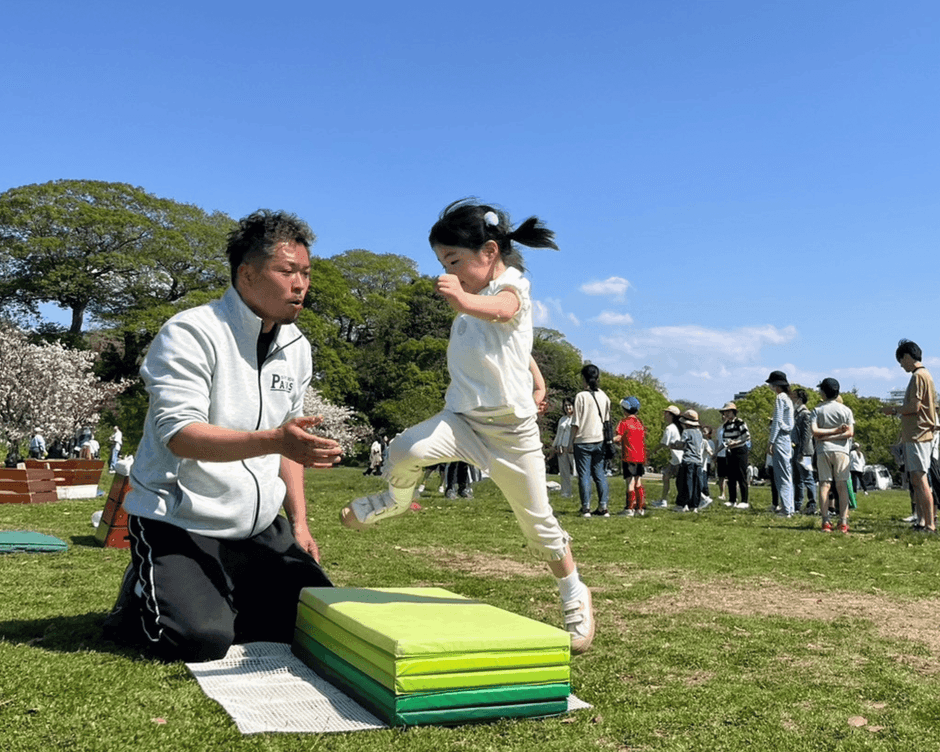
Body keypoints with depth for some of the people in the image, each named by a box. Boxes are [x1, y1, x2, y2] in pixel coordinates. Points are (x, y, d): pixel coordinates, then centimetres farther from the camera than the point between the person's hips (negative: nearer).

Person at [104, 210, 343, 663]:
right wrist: (274, 440, -38)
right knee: (202, 640, -24)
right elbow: (180, 434, -25)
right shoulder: (190, 334, -14)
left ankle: (216, 599, 19)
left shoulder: (296, 347, 9)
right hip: (179, 525, -7)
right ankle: (142, 598, 9)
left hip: (259, 529, 7)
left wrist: (299, 522, 7)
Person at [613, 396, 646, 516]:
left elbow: (617, 438, -14)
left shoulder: (624, 423, -7)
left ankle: (629, 509, -7)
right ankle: (640, 508, 14)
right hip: (641, 456, 6)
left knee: (630, 483, -7)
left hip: (629, 457, -6)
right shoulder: (640, 423, 14)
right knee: (638, 483, 12)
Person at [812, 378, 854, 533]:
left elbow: (814, 431, -9)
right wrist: (837, 432, 0)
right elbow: (850, 433, -5)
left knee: (824, 485, 1)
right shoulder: (845, 410, 5)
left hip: (823, 450, 0)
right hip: (840, 450, 0)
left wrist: (825, 436, 0)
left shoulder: (818, 410, 3)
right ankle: (843, 522, -3)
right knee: (842, 485, 2)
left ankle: (825, 521, -4)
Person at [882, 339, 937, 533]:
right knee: (916, 480, 11)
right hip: (916, 435, 10)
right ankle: (922, 522, 13)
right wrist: (899, 410, 16)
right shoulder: (924, 375, 20)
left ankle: (930, 525, -12)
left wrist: (895, 409, -4)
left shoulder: (918, 376, -12)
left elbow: (914, 407, -18)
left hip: (917, 435, -10)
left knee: (920, 479, -11)